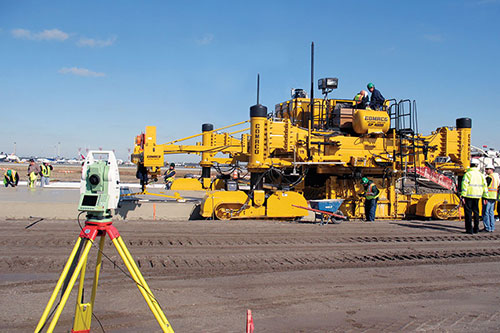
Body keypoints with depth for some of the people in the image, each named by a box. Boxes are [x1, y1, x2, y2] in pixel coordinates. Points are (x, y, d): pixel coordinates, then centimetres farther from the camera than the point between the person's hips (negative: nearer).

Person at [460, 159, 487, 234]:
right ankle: (476, 229, 18)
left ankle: (469, 229, -1)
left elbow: (464, 185, -14)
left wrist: (462, 196, -12)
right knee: (476, 212, 14)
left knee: (468, 212, 0)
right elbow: (484, 186, 8)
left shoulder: (468, 174, -8)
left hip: (468, 196, -5)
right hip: (477, 196, 5)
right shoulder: (481, 175, 7)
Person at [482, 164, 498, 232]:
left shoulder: (489, 177, -12)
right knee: (491, 212, 13)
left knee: (485, 212, -4)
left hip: (488, 196, -9)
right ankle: (492, 228, 15)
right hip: (494, 197, 9)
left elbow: (486, 188, -16)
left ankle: (487, 228, -4)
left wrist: (484, 198, -17)